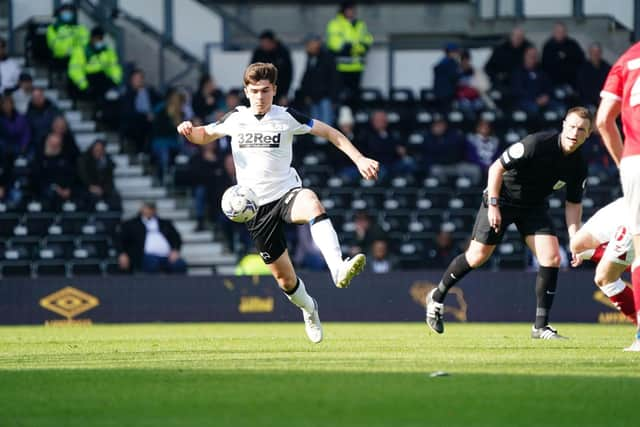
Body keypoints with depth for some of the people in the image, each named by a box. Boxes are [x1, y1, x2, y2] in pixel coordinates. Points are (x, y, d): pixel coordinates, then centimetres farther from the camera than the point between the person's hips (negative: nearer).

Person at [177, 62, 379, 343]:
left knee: (312, 203, -41)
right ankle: (308, 308, 40)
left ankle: (338, 269, -58)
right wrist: (189, 130, -4)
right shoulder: (236, 119, 4)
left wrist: (359, 160, -5)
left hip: (287, 193, -2)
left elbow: (330, 133, 5)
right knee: (284, 278, 5)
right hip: (256, 208, 2)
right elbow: (205, 136, 20)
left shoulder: (287, 118, -2)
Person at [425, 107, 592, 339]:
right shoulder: (537, 144, -28)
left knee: (552, 258, -12)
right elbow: (496, 168, -20)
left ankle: (541, 326, -4)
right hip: (502, 199, -5)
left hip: (534, 206, 5)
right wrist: (493, 205, -22)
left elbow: (573, 204, 2)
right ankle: (437, 297, 21)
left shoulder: (578, 166, -10)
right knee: (477, 256, -4)